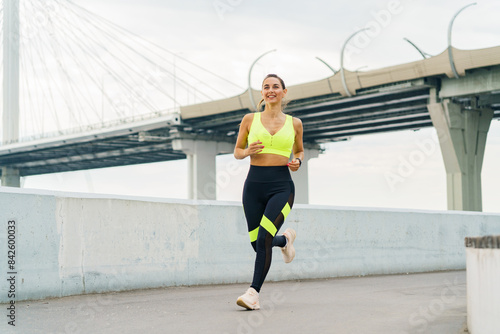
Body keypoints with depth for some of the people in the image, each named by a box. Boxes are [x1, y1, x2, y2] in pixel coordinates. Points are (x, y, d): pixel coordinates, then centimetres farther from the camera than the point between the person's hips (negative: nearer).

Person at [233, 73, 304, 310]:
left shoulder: (294, 123, 7)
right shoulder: (250, 120, 7)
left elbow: (299, 151, 22)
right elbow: (237, 151, 14)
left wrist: (297, 162, 0)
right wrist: (247, 152, -9)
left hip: (281, 186, -2)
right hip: (254, 184, 2)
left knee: (264, 239, -20)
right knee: (257, 244, 7)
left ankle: (254, 293, -11)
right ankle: (285, 239, 42)